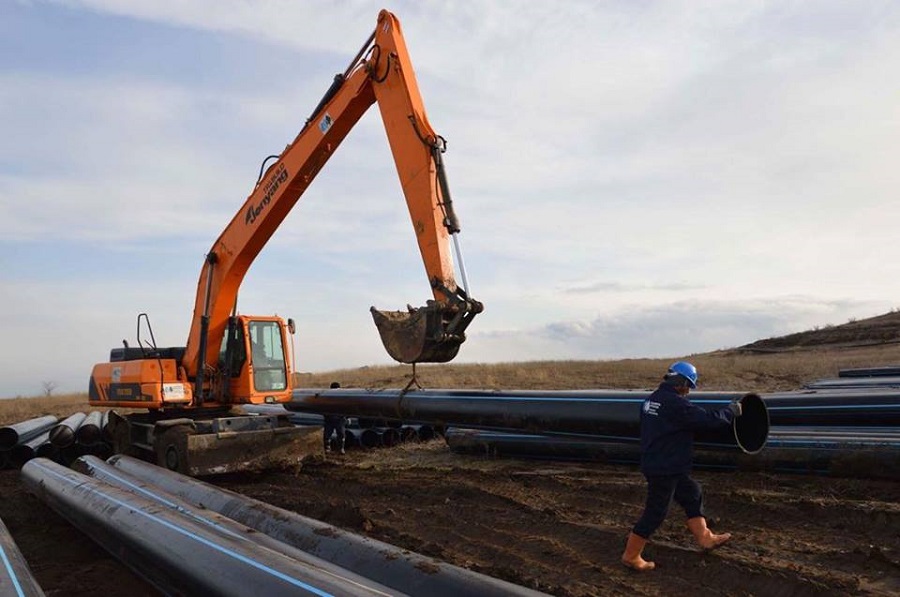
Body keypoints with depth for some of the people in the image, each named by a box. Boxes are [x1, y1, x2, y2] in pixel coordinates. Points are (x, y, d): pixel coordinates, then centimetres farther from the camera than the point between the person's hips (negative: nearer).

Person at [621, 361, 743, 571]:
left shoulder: (652, 399, 5)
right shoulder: (676, 404, -23)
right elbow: (709, 419, -19)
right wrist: (732, 410, -2)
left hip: (654, 463, 10)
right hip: (664, 469, -10)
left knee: (692, 493, 22)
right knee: (655, 513, 2)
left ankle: (705, 538, 34)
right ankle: (631, 556, 13)